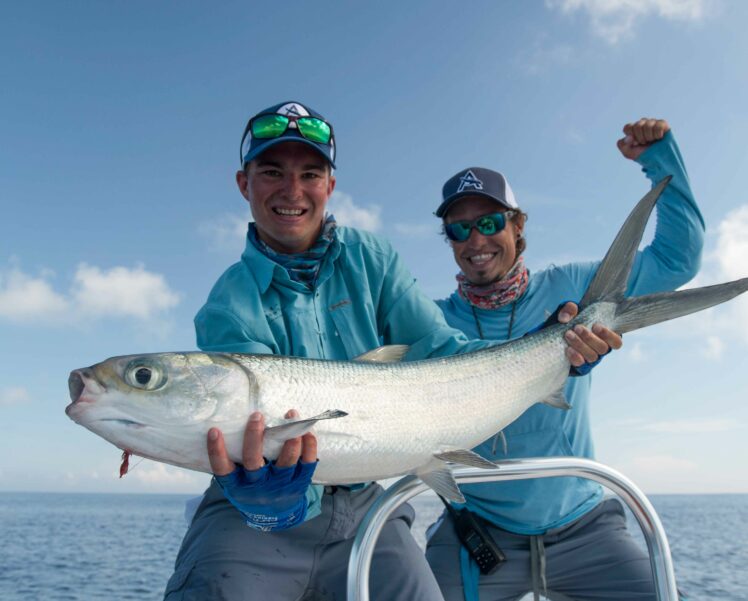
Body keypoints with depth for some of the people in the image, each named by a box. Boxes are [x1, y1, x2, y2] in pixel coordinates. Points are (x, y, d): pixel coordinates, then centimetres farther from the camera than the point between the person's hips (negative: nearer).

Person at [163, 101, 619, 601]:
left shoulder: (369, 260, 2)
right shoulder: (230, 307, -8)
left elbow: (440, 349, -6)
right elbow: (259, 424, -21)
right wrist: (268, 499, -43)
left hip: (364, 506, 3)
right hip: (257, 516, -2)